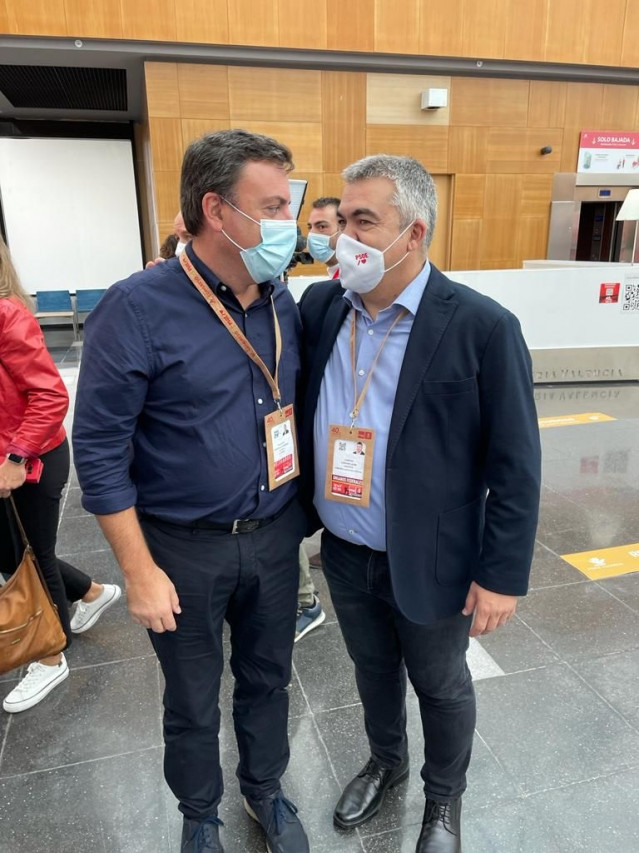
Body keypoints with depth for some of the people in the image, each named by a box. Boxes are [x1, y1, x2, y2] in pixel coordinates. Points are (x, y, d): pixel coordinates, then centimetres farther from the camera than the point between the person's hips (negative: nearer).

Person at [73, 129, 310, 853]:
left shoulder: (284, 304, -2)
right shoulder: (139, 308, -18)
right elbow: (99, 449, -15)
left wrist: (304, 510, 5)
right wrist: (140, 572, -13)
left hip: (274, 537, 4)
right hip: (184, 548, -4)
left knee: (267, 679, 23)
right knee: (192, 704, 19)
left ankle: (265, 789, 52)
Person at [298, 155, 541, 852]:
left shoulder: (482, 327, -18)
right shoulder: (320, 306, -4)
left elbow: (515, 465, -14)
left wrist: (502, 575, -12)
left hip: (429, 564, -4)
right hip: (344, 554, 4)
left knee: (441, 688, 21)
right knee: (372, 671, 27)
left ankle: (444, 796, 50)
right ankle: (385, 761, 56)